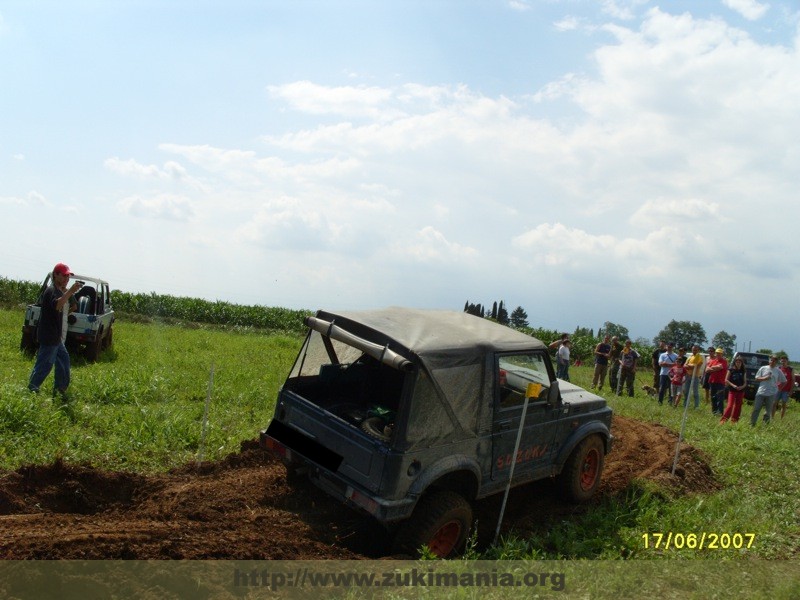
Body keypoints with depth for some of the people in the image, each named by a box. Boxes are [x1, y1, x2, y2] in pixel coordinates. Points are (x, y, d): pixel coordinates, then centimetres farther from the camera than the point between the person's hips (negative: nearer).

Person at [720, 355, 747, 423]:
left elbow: (745, 382, 10)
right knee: (730, 405, -11)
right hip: (732, 390, -3)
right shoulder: (731, 370, -1)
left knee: (738, 406, 7)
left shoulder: (743, 371, 7)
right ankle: (724, 419, -10)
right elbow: (726, 380, -2)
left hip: (740, 391, 3)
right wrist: (732, 385, -16)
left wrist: (742, 386, -10)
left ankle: (734, 420, 16)